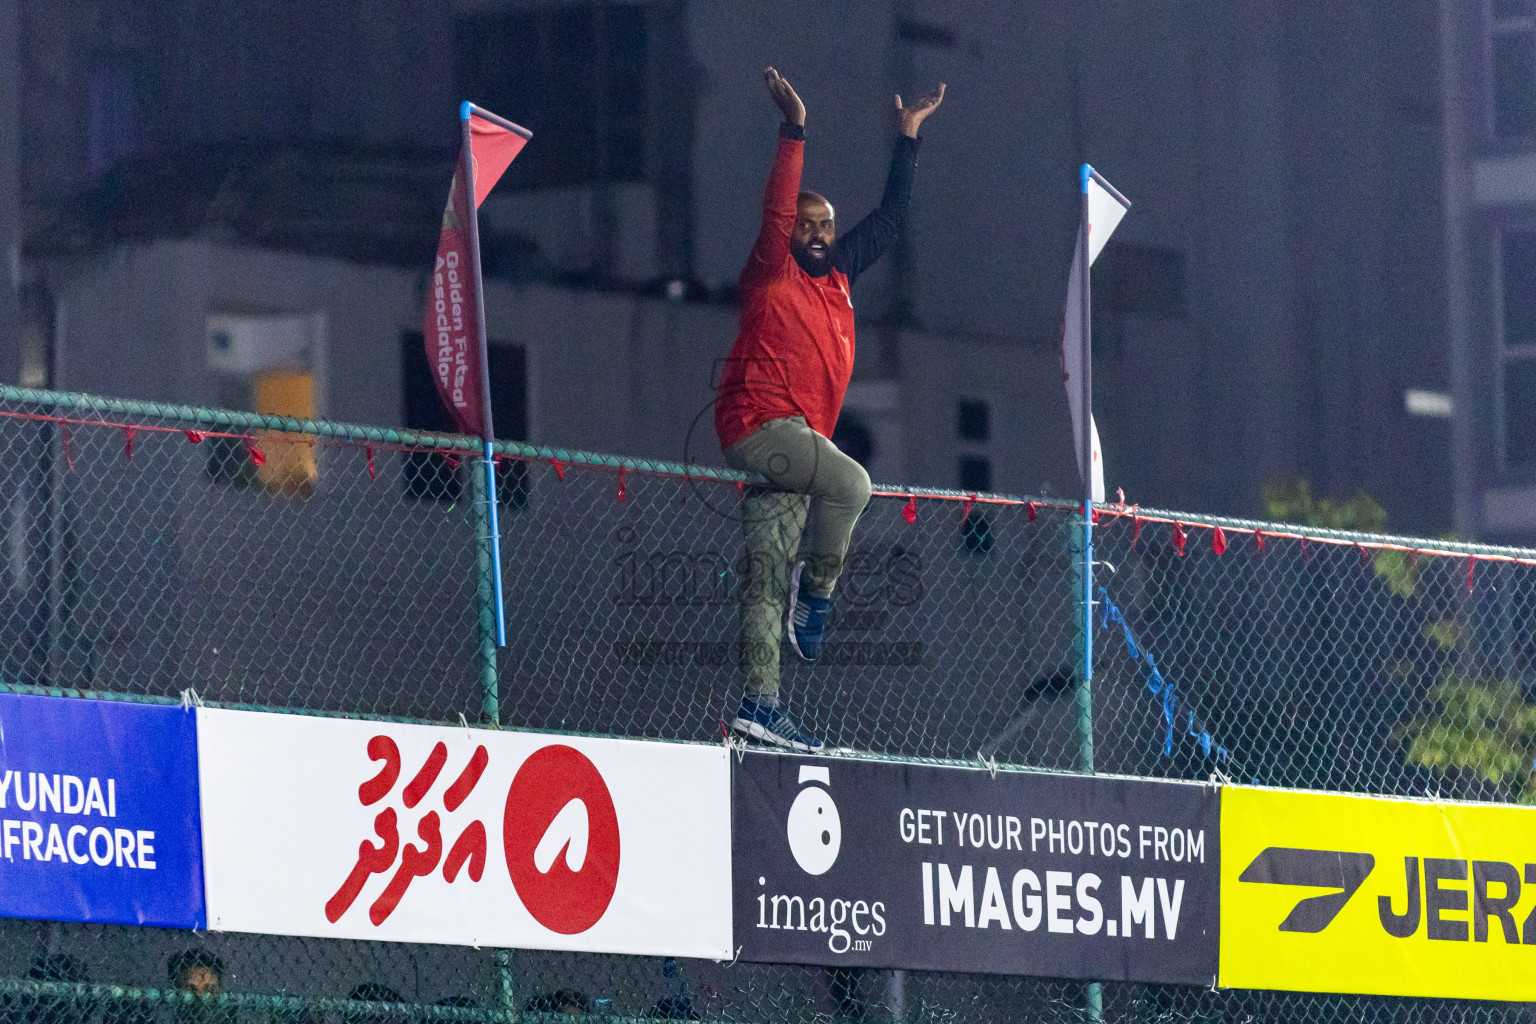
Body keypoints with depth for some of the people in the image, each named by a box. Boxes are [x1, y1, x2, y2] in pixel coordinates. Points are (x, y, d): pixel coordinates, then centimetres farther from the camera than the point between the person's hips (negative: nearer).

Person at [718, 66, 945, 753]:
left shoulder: (838, 276, 19)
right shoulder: (773, 276, 1)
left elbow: (890, 219, 28)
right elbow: (777, 211, -15)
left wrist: (908, 138, 27)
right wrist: (794, 134, -23)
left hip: (800, 439, 7)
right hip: (758, 424, -7)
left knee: (768, 575, 0)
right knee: (851, 483, -28)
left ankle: (760, 703, -8)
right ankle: (816, 592, -9)